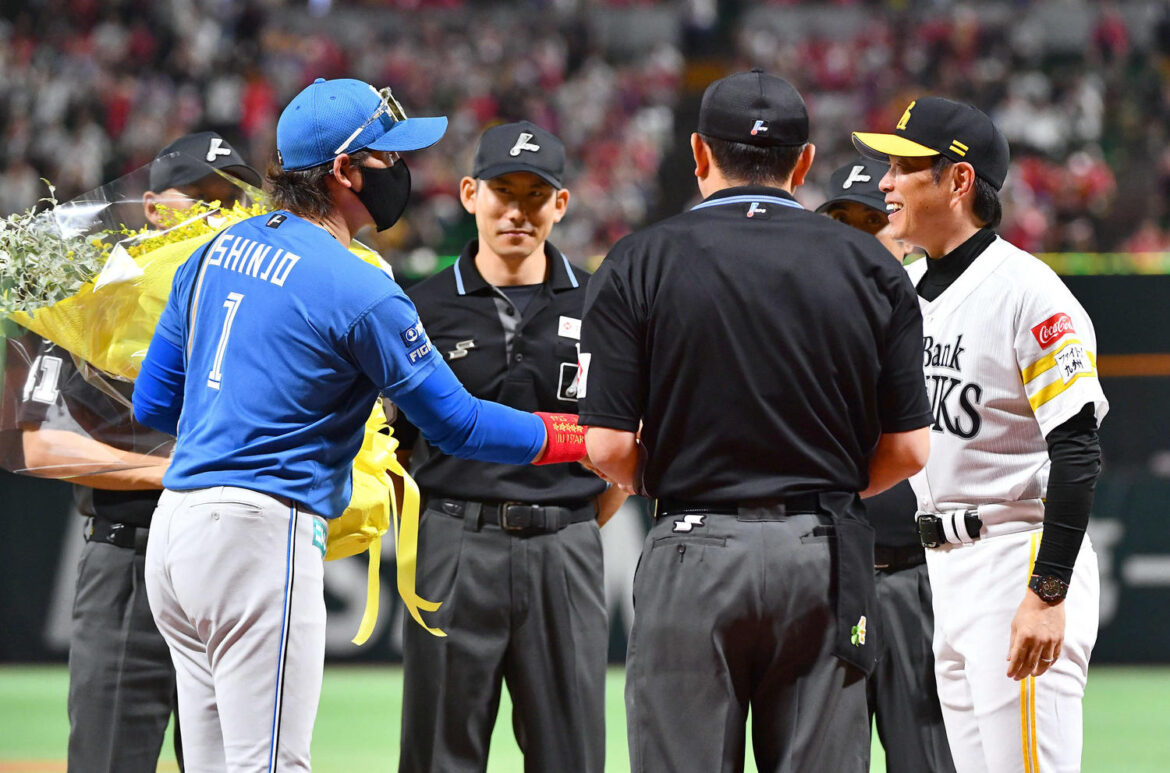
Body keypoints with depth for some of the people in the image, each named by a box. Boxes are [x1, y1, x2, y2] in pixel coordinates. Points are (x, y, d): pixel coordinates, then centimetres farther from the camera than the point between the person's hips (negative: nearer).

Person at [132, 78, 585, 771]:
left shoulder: (217, 254, 12)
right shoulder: (360, 291, -12)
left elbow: (153, 404, 17)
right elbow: (456, 424, -6)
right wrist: (583, 440, 5)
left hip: (174, 529, 9)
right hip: (263, 532, -9)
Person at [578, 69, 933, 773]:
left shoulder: (639, 264, -2)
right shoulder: (871, 266, 4)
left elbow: (610, 448, -7)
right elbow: (909, 450, 2)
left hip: (694, 556, -2)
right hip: (827, 557, 2)